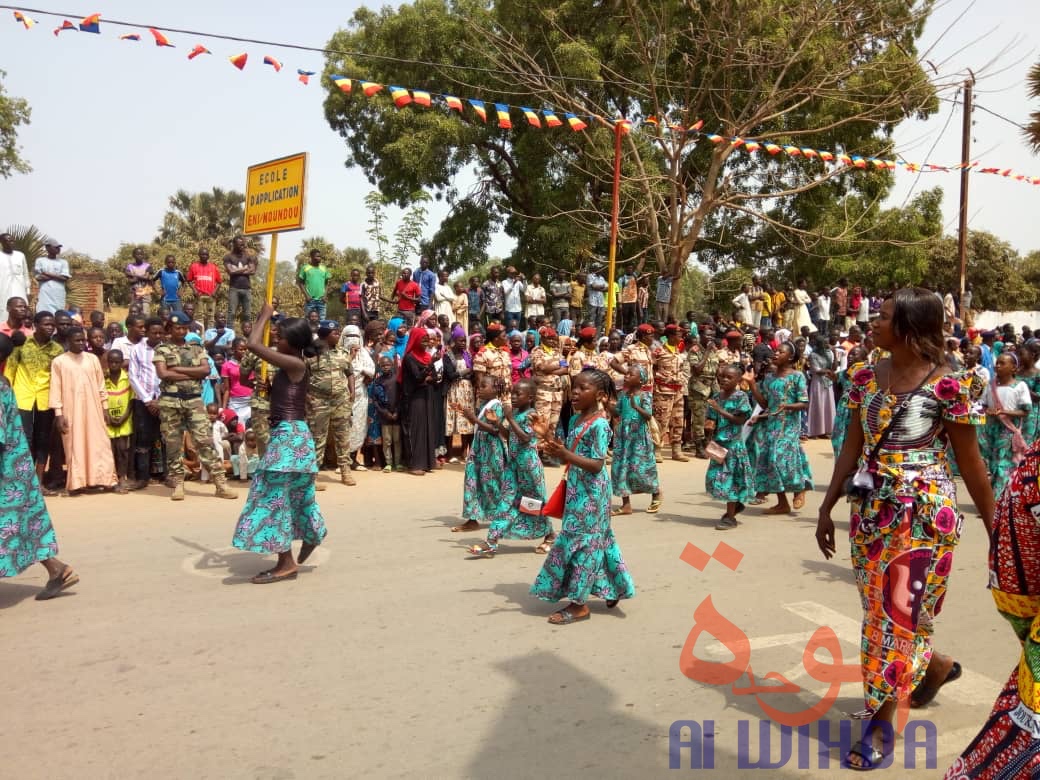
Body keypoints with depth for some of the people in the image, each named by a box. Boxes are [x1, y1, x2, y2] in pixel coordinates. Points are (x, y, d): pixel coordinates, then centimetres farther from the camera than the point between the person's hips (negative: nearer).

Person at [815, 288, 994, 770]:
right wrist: (827, 508, 10)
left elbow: (970, 463, -6)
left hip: (925, 514, -6)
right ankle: (937, 665, 44)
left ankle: (880, 723, 14)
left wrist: (994, 525, -2)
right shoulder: (865, 378, 3)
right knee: (879, 610, 15)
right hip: (870, 511, 6)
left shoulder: (947, 385, -12)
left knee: (901, 612, 0)